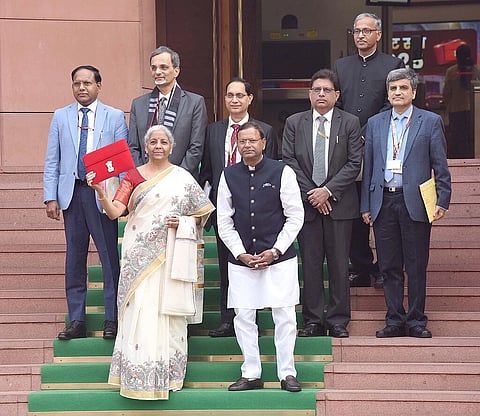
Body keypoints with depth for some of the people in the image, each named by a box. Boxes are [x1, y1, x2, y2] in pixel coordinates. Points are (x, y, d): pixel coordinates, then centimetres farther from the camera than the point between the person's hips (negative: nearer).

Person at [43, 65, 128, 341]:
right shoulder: (61, 117, 11)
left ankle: (112, 319, 6)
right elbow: (52, 161, 10)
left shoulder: (115, 117, 5)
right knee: (74, 258, 6)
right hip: (72, 192, 3)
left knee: (110, 256, -2)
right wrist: (51, 197, 1)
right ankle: (76, 321, 12)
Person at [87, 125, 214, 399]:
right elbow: (115, 212, -4)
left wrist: (182, 222, -7)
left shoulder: (182, 178, 8)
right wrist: (100, 192, -21)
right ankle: (139, 374, 0)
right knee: (140, 312, -5)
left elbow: (202, 213, 11)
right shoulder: (133, 176, 7)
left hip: (170, 254, 0)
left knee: (168, 311, 2)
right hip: (140, 253, 0)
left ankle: (167, 374, 9)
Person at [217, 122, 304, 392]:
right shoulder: (229, 176, 6)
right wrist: (241, 254, -4)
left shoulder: (282, 172, -2)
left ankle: (287, 373, 9)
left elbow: (295, 217, -2)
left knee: (284, 315, -1)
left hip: (279, 258, -2)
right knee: (243, 316, 3)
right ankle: (251, 375, 13)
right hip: (241, 259, 3)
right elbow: (224, 222, 7)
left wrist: (275, 251, -9)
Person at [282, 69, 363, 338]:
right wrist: (310, 193, -7)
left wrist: (328, 190, -11)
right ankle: (313, 321, 8)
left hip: (339, 203, -1)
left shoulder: (350, 123, 4)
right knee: (310, 263, 3)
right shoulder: (294, 123, 8)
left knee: (339, 264, 1)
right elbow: (289, 161, 2)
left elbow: (354, 163, -2)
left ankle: (339, 321, 8)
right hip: (306, 203, 1)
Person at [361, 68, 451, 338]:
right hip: (384, 202, 3)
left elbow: (440, 166, 2)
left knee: (416, 266, 1)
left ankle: (416, 321, 10)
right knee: (390, 266, 6)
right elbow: (368, 166, 13)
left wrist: (443, 201, -6)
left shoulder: (431, 122, 4)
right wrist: (366, 205, 8)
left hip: (415, 202, -3)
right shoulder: (375, 124, 13)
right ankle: (395, 321, 14)